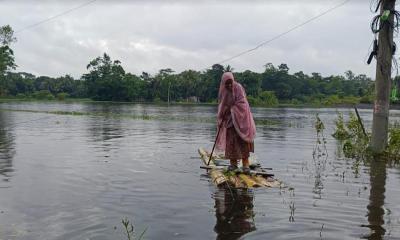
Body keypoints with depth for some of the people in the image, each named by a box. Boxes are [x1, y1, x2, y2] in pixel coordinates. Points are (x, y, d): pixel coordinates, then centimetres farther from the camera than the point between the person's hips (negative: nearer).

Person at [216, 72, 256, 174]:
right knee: (230, 141, 3)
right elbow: (221, 106, 11)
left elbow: (242, 102, -13)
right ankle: (233, 163, 11)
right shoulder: (223, 91, 6)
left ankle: (245, 164, -9)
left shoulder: (238, 88, -9)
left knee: (242, 140, -9)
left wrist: (231, 109, -13)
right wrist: (220, 120, 4)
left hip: (239, 117, -5)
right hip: (228, 119, 5)